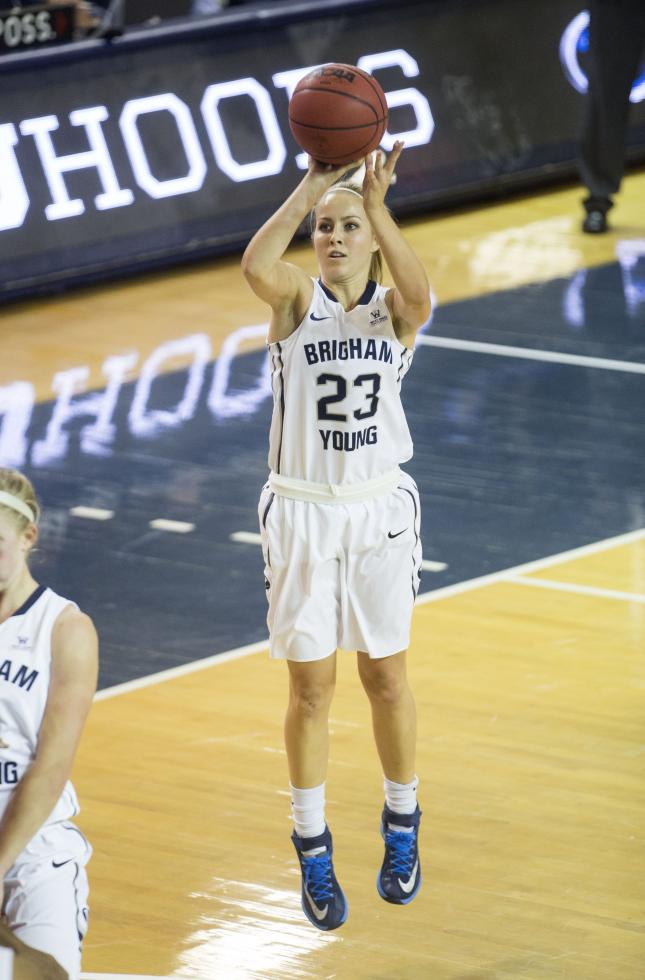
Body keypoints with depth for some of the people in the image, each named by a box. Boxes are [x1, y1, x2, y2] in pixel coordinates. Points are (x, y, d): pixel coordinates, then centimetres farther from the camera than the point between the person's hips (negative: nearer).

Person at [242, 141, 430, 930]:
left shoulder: (393, 311, -4)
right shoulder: (297, 300, -5)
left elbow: (418, 296, -30)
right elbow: (254, 267, -30)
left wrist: (376, 204, -41)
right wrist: (311, 187, -38)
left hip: (379, 511, 1)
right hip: (302, 515, 0)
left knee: (386, 678, 12)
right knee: (310, 689, 6)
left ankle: (401, 827, 32)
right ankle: (313, 851, 19)